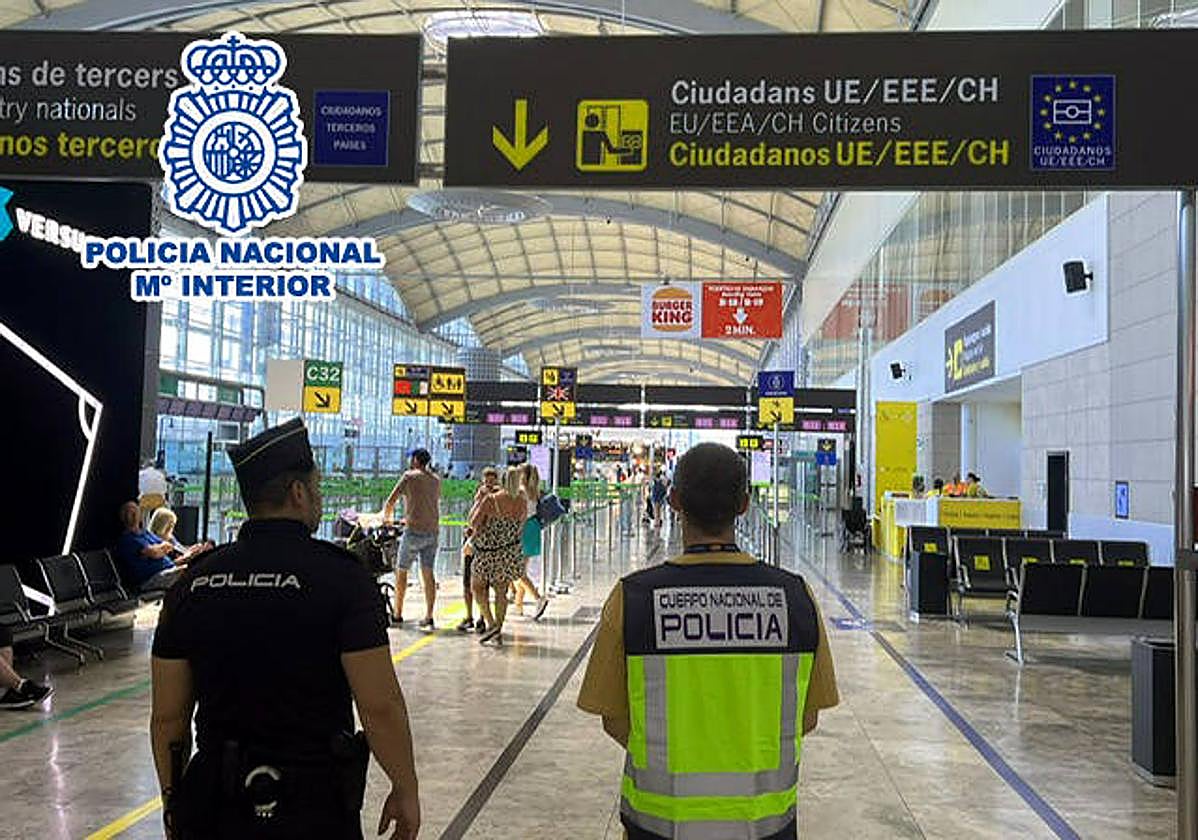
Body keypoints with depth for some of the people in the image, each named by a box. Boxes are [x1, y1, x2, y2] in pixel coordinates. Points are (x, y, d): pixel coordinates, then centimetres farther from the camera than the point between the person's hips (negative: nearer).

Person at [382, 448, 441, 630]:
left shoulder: (409, 476, -3)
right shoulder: (436, 480, 13)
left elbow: (390, 502, -2)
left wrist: (387, 518, 18)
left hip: (414, 531, -5)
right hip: (433, 531, 5)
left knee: (401, 571, 9)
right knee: (428, 574, 4)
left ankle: (398, 615, 14)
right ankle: (429, 617, 0)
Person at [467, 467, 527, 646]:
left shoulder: (490, 500, -17)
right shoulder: (522, 503, -5)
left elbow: (473, 523, -10)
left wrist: (478, 499, -1)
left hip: (488, 553, -4)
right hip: (511, 554, 4)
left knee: (477, 586, 13)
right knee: (501, 591, 14)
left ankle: (491, 624, -1)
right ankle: (498, 633, 15)